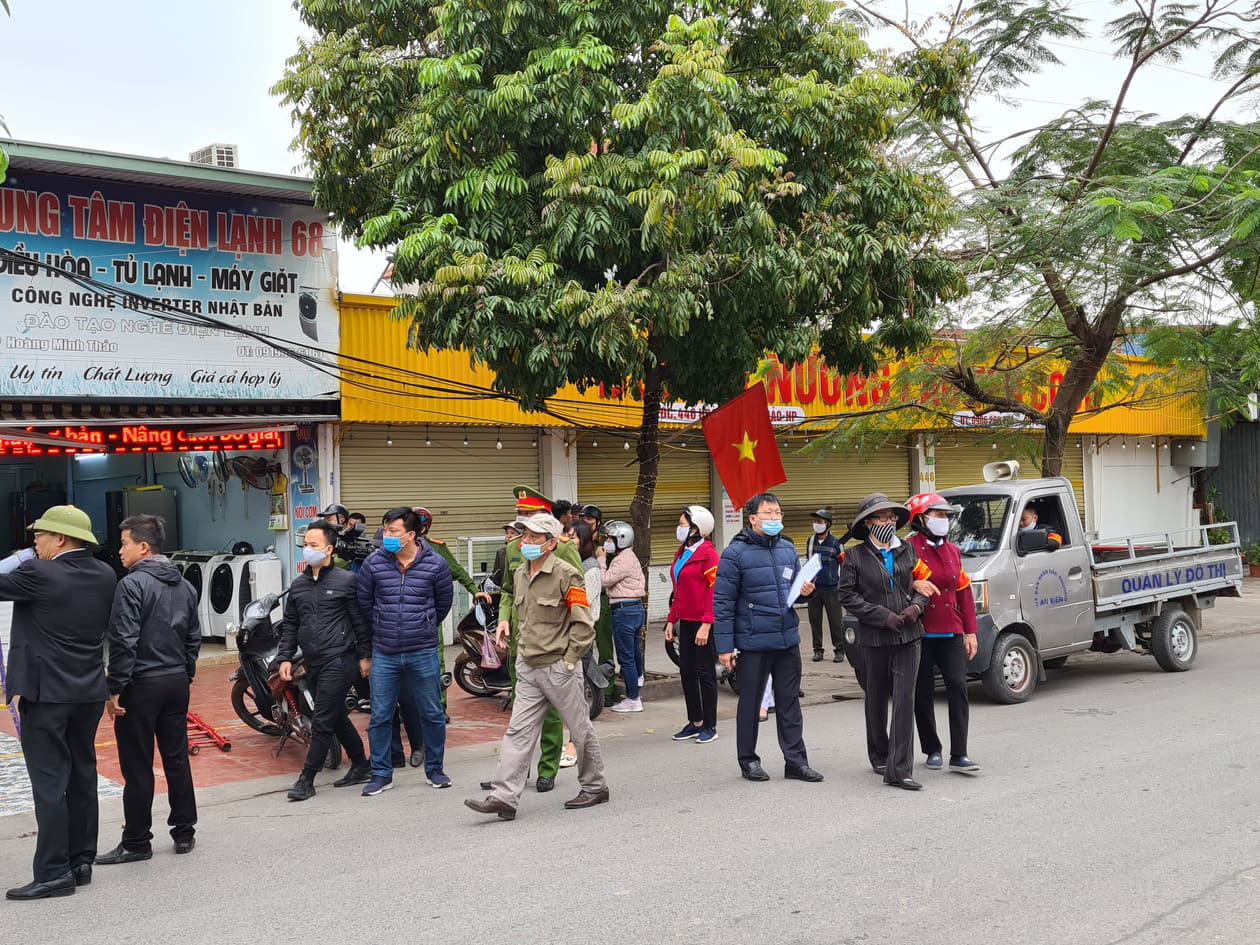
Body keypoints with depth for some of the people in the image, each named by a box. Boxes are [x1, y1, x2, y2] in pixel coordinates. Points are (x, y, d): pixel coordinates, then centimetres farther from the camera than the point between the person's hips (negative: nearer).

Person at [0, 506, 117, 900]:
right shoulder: (104, 575, 4)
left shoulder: (39, 573, -16)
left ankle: (54, 872, -1)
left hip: (46, 692, -7)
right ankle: (81, 862, 20)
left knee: (49, 783, -2)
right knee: (82, 777, 13)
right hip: (90, 691, 7)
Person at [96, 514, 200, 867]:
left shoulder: (132, 585, -14)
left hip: (141, 685, -7)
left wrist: (114, 689, -14)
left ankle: (137, 842, 8)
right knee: (177, 759, 13)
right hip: (177, 683, 7)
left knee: (137, 767, 1)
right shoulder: (185, 586, 10)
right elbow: (193, 638, 15)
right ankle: (184, 833, 19)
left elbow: (124, 642, -18)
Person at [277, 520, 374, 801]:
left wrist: (365, 655, -4)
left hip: (339, 661, -7)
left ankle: (307, 779, 0)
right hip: (313, 663, 7)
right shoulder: (298, 585, 12)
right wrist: (285, 657, 8)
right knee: (337, 718, 15)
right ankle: (361, 766, 28)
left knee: (322, 722, -6)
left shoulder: (346, 581, -5)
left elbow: (361, 621, -3)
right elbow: (289, 624, 16)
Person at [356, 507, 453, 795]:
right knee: (380, 716, 5)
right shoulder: (373, 563, -4)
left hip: (423, 652, -1)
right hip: (384, 654, 1)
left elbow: (443, 603, 10)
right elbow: (364, 604, 9)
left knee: (432, 714, 9)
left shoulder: (435, 564, -6)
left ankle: (434, 768, 25)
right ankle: (381, 773, 18)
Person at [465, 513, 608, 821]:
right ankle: (504, 797, -2)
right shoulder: (521, 574, 10)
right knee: (518, 731, 1)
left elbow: (583, 624, -13)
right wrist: (521, 651, 16)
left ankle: (595, 787, 24)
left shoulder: (567, 574, -13)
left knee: (581, 730, 7)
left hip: (558, 667, -7)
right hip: (527, 668, 7)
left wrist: (569, 660, -13)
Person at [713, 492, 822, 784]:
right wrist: (724, 645, -14)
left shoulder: (788, 549, 9)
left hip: (788, 640, 5)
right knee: (750, 702, 7)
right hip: (753, 642, -5)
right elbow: (722, 601, -10)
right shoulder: (736, 553, -9)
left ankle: (795, 760, 16)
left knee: (789, 702, 9)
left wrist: (805, 590, -2)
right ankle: (748, 760, 19)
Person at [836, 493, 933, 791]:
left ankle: (899, 769, -10)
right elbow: (847, 595, -6)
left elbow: (922, 584, 16)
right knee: (877, 700, 12)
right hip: (874, 638, -2)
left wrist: (915, 607, -5)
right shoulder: (855, 556, -1)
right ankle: (880, 757, 31)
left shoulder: (907, 551, 9)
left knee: (905, 700, -8)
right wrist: (883, 615, -13)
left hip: (907, 636, 2)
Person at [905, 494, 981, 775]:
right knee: (923, 694, 5)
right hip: (921, 633, -4)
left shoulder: (953, 551, 13)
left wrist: (970, 631, 12)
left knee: (958, 687, -6)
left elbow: (963, 591, 15)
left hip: (951, 633, 4)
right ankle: (932, 751, 20)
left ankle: (959, 755, -4)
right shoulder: (910, 549, -6)